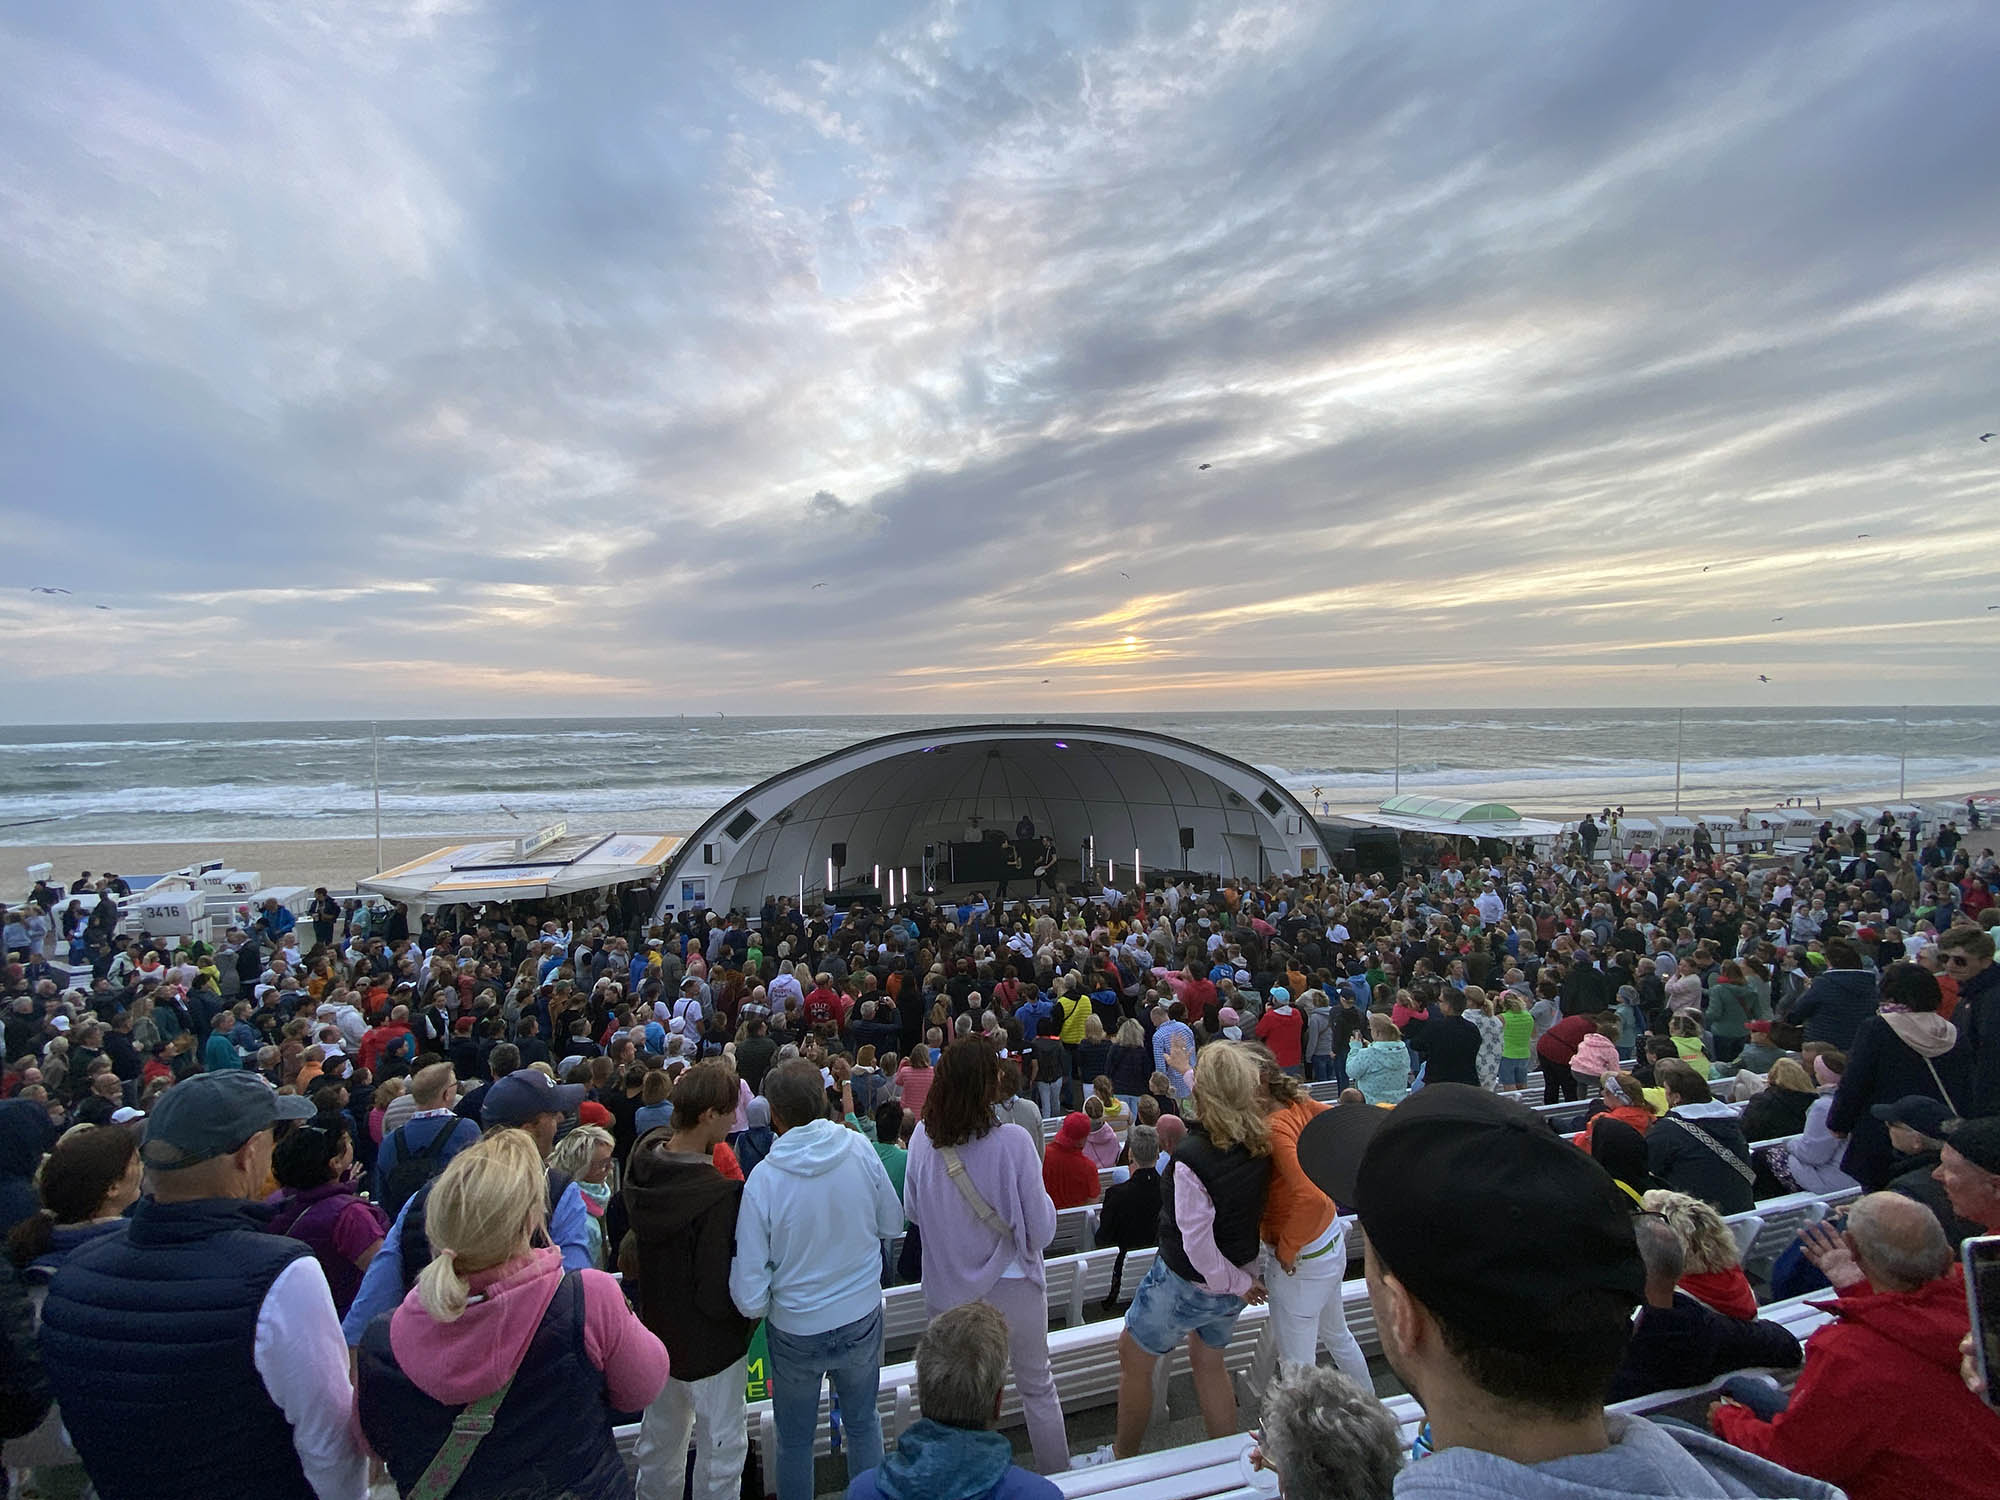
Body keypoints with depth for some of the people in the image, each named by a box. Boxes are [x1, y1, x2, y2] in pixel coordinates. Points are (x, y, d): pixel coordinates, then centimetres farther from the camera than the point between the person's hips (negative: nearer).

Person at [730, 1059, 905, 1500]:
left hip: (795, 1331, -2)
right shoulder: (860, 1149, -18)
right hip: (863, 1318, 2)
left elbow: (750, 1295, -18)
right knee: (864, 1423, 25)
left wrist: (754, 1306, 3)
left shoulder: (763, 1178, -23)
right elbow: (892, 1224, -1)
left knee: (794, 1439, 23)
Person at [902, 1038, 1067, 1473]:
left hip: (947, 1290, 3)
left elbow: (912, 1211, 1)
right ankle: (1056, 1475, 36)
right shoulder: (1011, 1141, -25)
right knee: (1037, 1388, 21)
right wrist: (1044, 1199, 1)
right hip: (1012, 1288, -2)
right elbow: (1041, 1231, -17)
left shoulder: (923, 1139, -14)